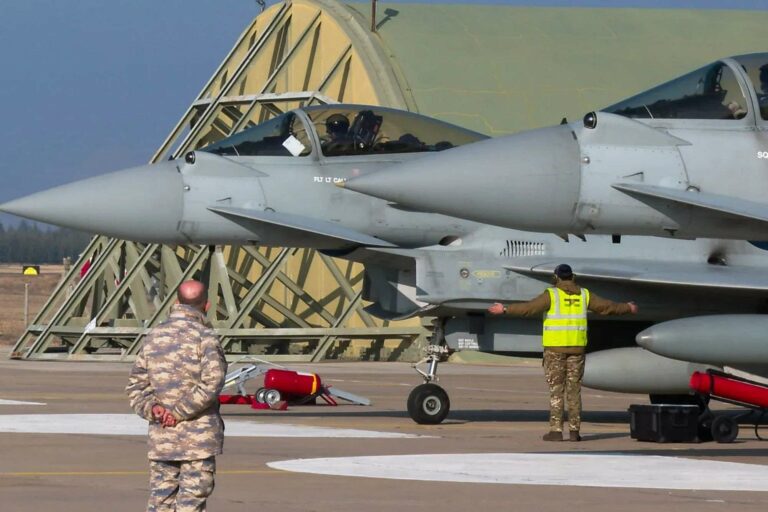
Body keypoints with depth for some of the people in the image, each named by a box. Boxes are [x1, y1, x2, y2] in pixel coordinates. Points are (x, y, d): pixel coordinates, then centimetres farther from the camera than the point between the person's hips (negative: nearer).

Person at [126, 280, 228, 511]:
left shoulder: (154, 336, 10)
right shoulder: (204, 338, -9)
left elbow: (136, 384, 8)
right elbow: (211, 383, -19)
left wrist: (152, 408, -4)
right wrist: (180, 412, -15)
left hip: (160, 438, 5)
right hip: (197, 438, -5)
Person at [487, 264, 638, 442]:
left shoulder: (552, 295, -7)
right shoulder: (583, 295, 6)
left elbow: (529, 308, -17)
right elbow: (607, 306, 15)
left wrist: (505, 309, -15)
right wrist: (627, 308, 30)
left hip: (555, 349, -4)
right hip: (577, 348, 4)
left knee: (556, 390, -2)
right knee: (574, 390, 7)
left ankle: (556, 430, -6)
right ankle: (574, 431, 6)